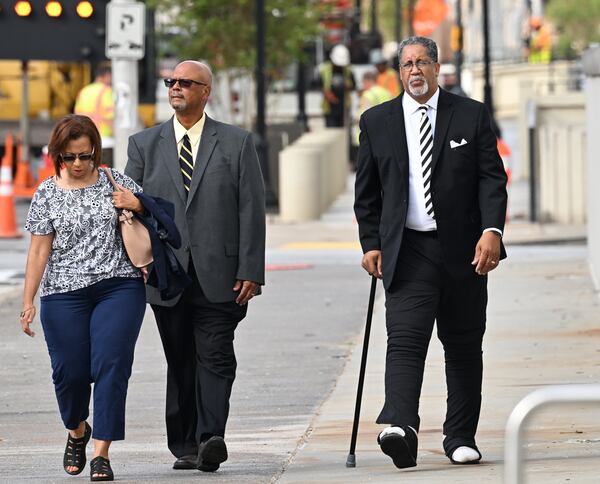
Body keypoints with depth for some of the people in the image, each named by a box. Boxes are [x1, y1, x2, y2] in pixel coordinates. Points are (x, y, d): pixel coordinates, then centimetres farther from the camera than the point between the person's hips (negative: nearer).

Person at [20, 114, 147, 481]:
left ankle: (102, 452, -10)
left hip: (119, 288, 0)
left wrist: (138, 204, -3)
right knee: (70, 369, 1)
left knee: (111, 365, -11)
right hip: (64, 294, 0)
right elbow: (39, 251, 3)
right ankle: (77, 431, 32)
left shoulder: (115, 182, 8)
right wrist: (28, 302, -3)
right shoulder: (47, 194, 5)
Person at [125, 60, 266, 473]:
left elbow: (252, 210, 1)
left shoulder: (237, 143, 6)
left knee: (215, 357, -11)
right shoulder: (145, 145, 12)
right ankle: (185, 447, 12)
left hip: (218, 276, -2)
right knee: (180, 362, 6)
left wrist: (250, 272, -6)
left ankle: (211, 438, -18)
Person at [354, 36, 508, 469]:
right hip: (408, 250, -1)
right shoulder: (377, 122, 9)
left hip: (464, 250, 1)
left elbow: (492, 178, 1)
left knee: (464, 347, 6)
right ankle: (401, 428, -33)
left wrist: (492, 230, -13)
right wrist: (371, 244, 4)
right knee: (406, 339, -17)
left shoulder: (472, 115, 5)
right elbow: (367, 191, 13)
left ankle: (461, 438, 15)